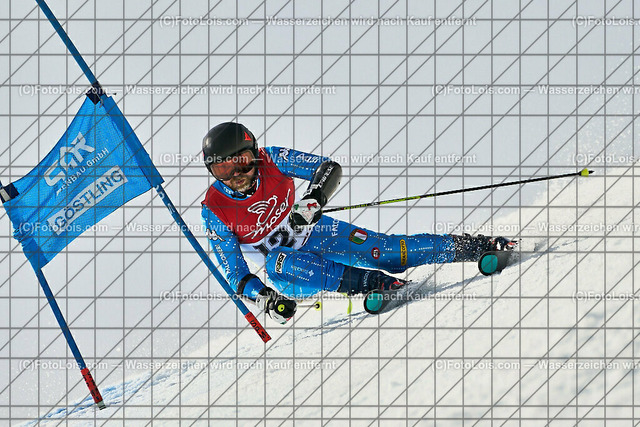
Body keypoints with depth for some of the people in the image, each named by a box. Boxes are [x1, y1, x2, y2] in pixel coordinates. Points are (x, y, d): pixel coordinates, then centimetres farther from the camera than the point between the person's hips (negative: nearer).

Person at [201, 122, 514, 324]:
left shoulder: (271, 160, -18)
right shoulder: (214, 211, -19)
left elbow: (329, 168, -13)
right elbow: (236, 275, -17)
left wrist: (313, 199, -34)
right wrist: (265, 297, -35)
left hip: (313, 232, 2)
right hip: (283, 257, -2)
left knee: (384, 250, -14)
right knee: (277, 264, -38)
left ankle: (470, 246, 0)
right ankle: (370, 282, -40)